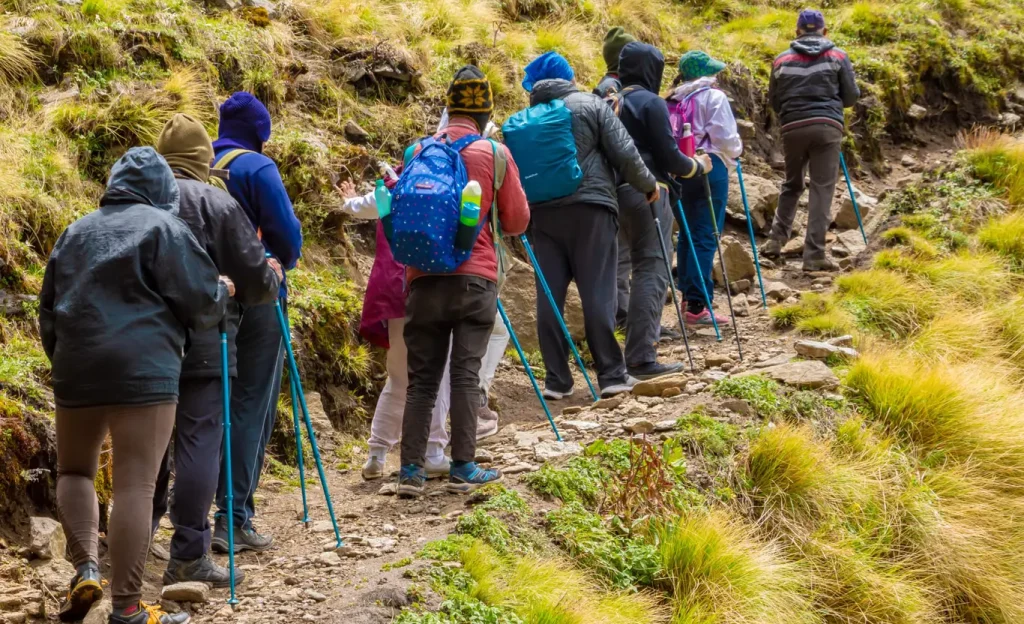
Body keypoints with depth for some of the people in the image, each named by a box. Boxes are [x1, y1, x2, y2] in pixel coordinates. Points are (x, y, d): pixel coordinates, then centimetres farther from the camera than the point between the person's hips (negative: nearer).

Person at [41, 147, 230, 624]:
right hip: (143, 371, -5)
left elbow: (48, 310, 23)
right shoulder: (163, 227, 1)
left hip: (75, 368, 5)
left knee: (74, 470, 22)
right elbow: (202, 301, -3)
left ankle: (86, 567, 3)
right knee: (135, 485, -4)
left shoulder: (75, 232, 18)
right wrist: (224, 292, 18)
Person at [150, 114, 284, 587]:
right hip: (202, 347, -5)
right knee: (198, 442, -3)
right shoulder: (216, 204, -8)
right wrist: (273, 277, 14)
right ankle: (189, 557, -5)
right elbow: (255, 278, -7)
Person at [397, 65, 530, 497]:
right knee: (466, 374, 2)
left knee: (421, 377, 7)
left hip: (424, 277, 2)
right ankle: (463, 468, 2)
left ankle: (411, 469, 5)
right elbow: (517, 222, 3)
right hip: (475, 278, -2)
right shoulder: (494, 153, -1)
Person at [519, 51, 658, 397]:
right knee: (597, 292, -1)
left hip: (542, 212, 3)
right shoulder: (591, 105, 2)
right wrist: (648, 185, 11)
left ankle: (556, 379, 7)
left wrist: (526, 207, 22)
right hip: (589, 207, -3)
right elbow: (623, 152, -3)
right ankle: (611, 374, 1)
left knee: (549, 296, 5)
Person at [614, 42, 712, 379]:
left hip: (618, 192, 8)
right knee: (652, 271, -9)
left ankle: (642, 337, 27)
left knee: (643, 266, 21)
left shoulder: (613, 103, 13)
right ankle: (642, 358, -16)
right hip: (648, 193, -8)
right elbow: (668, 155, -11)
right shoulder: (651, 103, -8)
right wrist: (698, 166, 7)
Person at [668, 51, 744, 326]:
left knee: (688, 234, 15)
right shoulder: (714, 98, -6)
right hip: (709, 168, -6)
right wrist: (734, 153, 11)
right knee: (706, 236, -6)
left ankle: (689, 295, 21)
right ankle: (697, 306, -10)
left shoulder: (671, 101, 10)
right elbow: (726, 137, -9)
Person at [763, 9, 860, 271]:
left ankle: (777, 240, 12)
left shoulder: (782, 59, 10)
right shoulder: (837, 55, 7)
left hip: (793, 128, 2)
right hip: (827, 126, -2)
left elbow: (774, 100, 13)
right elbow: (852, 96, 6)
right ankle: (814, 255, -7)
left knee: (791, 185, 21)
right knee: (822, 189, -2)